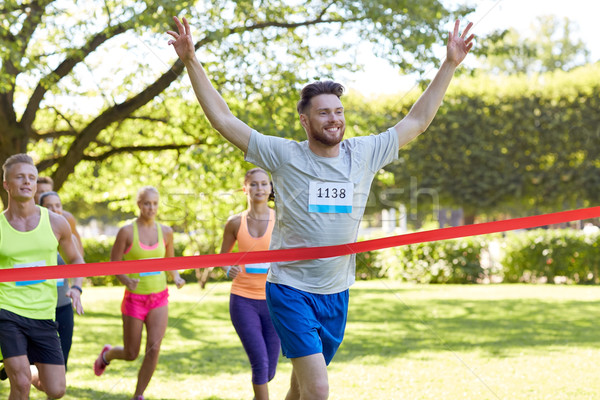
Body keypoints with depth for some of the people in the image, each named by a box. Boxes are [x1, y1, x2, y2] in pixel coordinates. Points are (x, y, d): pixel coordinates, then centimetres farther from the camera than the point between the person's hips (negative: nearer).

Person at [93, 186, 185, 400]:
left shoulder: (165, 232, 1)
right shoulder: (127, 231, -11)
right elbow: (113, 264, -6)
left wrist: (176, 278, -5)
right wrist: (125, 280, -26)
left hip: (159, 298, 3)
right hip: (135, 299, -3)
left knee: (154, 348, -15)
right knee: (131, 355, 7)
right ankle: (108, 354, 44)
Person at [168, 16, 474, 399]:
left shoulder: (364, 154, 3)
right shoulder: (284, 155, -7)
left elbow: (417, 121, 10)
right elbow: (223, 119, -7)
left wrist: (450, 65, 7)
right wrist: (191, 62, -13)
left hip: (336, 293, 4)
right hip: (290, 290, -4)